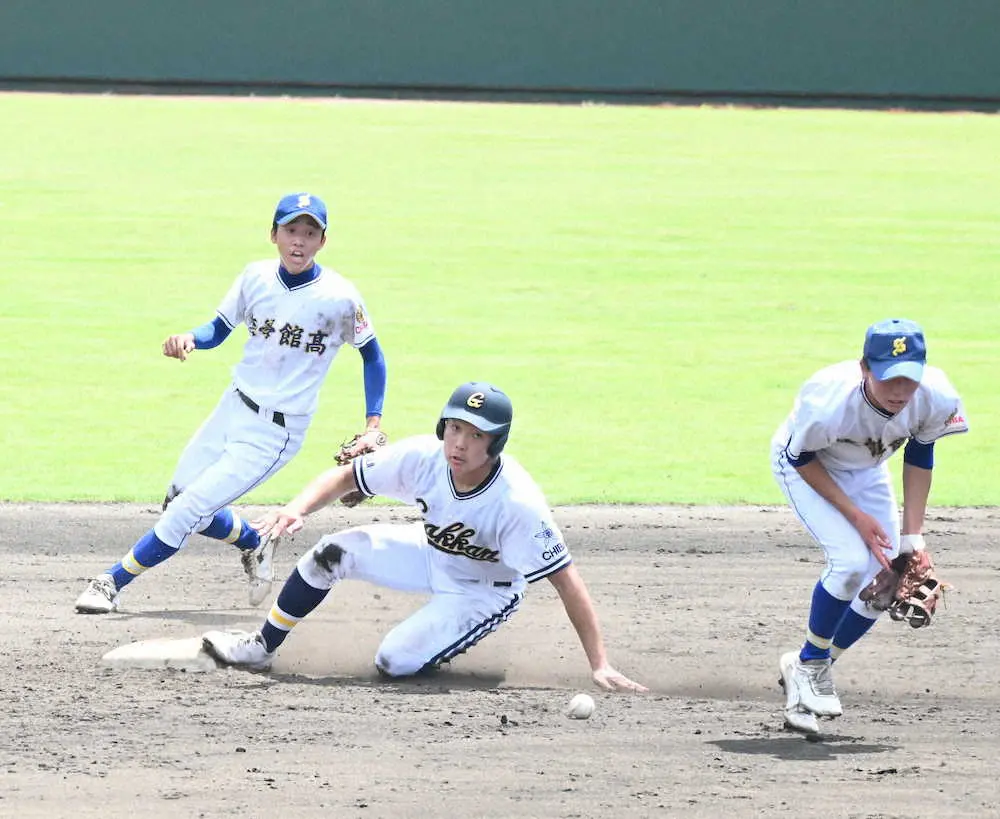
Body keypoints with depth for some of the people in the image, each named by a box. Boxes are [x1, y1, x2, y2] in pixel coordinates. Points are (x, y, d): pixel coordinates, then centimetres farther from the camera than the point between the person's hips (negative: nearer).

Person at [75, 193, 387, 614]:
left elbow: (372, 355, -3)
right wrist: (189, 339, -15)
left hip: (275, 434, -6)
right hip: (233, 408, 6)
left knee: (186, 514, -10)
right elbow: (218, 329, 8)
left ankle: (112, 582, 4)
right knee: (178, 501, 15)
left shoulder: (339, 297, -17)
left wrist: (373, 426, -10)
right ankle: (253, 545, 39)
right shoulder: (256, 276, -3)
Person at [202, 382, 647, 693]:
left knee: (395, 662, -20)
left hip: (485, 589, -5)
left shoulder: (518, 504, -37)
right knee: (333, 552, -12)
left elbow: (566, 580, -34)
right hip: (432, 553, 5)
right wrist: (298, 509, -32)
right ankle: (261, 647, 5)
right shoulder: (423, 456, -25)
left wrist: (599, 665, -37)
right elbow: (345, 476, -12)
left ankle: (461, 634, 12)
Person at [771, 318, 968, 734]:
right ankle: (810, 664, 0)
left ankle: (811, 668, 20)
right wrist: (856, 516, -23)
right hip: (802, 465, -5)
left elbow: (919, 454, -9)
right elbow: (801, 458, -21)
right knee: (851, 560, -24)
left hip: (866, 470, 5)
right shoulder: (829, 403, -42)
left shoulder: (937, 399, -30)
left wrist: (913, 533, -10)